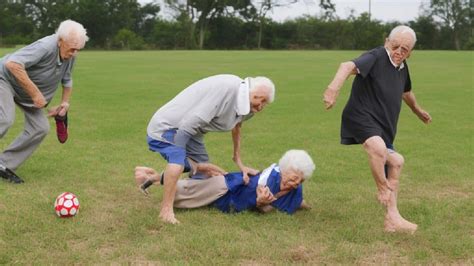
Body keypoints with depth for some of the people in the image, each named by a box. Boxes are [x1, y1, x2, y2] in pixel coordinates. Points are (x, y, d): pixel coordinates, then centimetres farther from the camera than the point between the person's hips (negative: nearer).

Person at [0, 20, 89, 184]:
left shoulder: (70, 56, -9)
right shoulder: (45, 47, -35)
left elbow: (67, 80, 10)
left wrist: (64, 104, 10)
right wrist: (35, 93, -39)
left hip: (27, 94, 8)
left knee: (40, 128, -5)